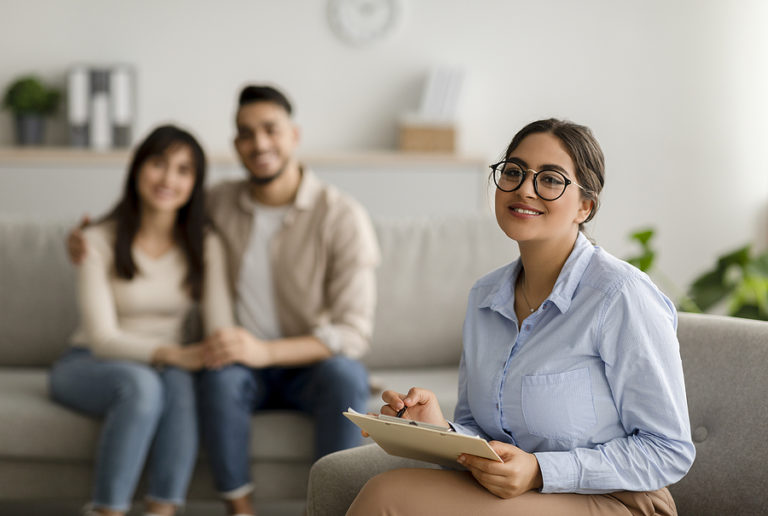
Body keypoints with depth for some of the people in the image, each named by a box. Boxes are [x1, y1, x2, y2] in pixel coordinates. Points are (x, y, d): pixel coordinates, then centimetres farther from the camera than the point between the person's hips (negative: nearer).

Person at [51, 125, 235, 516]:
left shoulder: (204, 247, 1)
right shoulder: (98, 241, -10)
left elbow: (221, 330, -8)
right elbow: (103, 338, -18)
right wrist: (172, 354, -34)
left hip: (166, 369, 3)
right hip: (88, 366, -3)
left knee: (180, 383, -34)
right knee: (141, 384, -37)